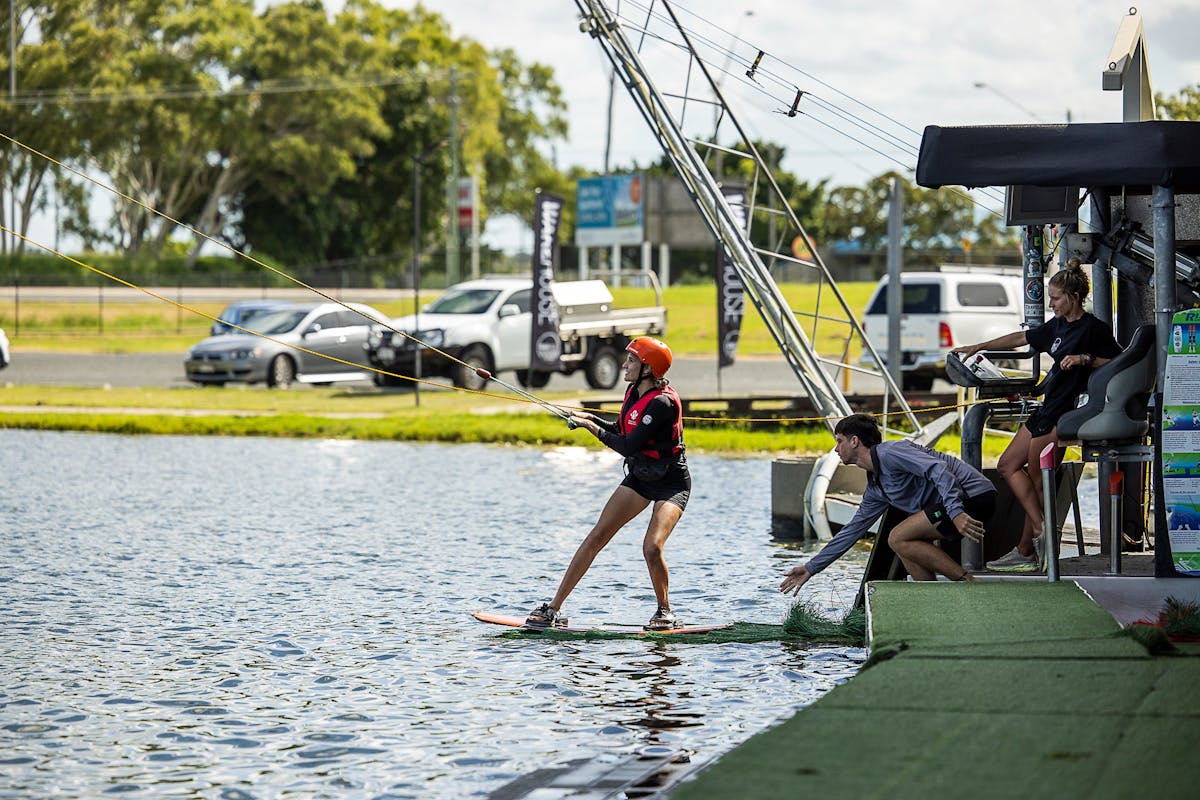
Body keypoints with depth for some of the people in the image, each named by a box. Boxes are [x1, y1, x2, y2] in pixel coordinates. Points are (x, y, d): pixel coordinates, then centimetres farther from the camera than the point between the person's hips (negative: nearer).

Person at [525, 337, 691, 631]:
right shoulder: (634, 393, 1)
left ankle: (665, 612, 2)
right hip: (640, 476, 8)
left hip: (671, 483, -8)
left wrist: (591, 427, -17)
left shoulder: (661, 403, -26)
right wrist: (590, 418, 4)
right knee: (597, 536, -1)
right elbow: (622, 431, 18)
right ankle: (554, 609, 1)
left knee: (652, 547, -24)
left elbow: (628, 447, -27)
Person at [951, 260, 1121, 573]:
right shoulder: (1057, 326, 15)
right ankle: (1040, 531, 3)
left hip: (1064, 415, -10)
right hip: (1047, 409, 10)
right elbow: (1021, 338, 26)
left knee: (1037, 480, -6)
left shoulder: (1093, 329, -10)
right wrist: (977, 347, 28)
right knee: (1008, 465, 9)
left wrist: (1085, 359, -21)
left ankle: (1026, 553, 2)